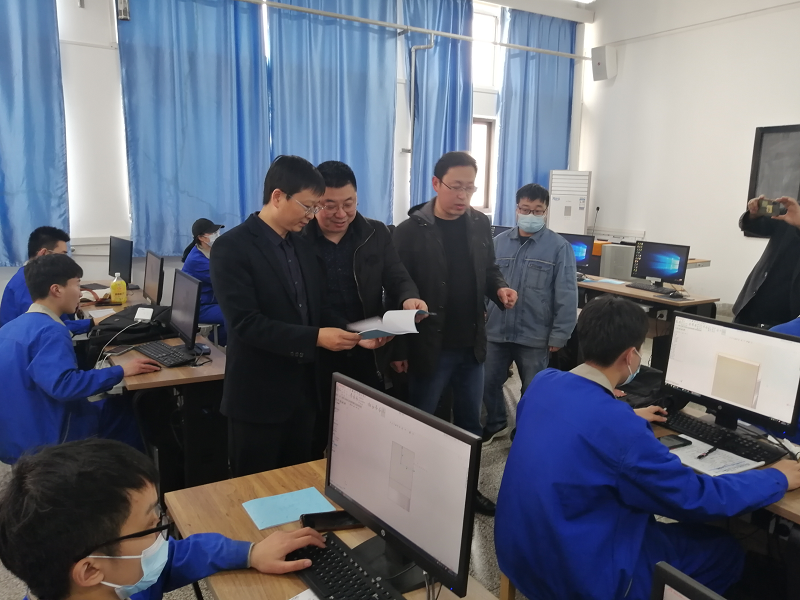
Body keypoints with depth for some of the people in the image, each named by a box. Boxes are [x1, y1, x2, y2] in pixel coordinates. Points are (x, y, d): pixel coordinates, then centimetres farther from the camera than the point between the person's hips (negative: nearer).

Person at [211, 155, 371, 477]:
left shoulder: (305, 248, 8)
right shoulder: (232, 247, -15)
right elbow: (245, 323, -23)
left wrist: (353, 334, -7)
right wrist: (315, 338, -27)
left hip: (303, 391, 7)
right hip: (258, 396, -6)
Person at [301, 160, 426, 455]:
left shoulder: (376, 234, 2)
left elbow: (398, 278, 1)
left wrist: (409, 299, -23)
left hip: (367, 356, 3)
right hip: (316, 359, -2)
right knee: (314, 444, 13)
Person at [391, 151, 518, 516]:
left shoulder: (480, 224, 3)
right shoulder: (411, 231, -11)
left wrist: (500, 289, -10)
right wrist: (399, 350, -10)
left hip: (471, 345, 5)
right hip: (429, 346, -5)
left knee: (470, 423, 18)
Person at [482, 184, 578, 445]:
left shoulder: (559, 246, -7)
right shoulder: (499, 242, 3)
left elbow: (566, 295, -8)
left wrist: (559, 335, -10)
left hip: (535, 335, -3)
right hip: (496, 331, 3)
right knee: (489, 382, 16)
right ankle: (496, 424, 42)